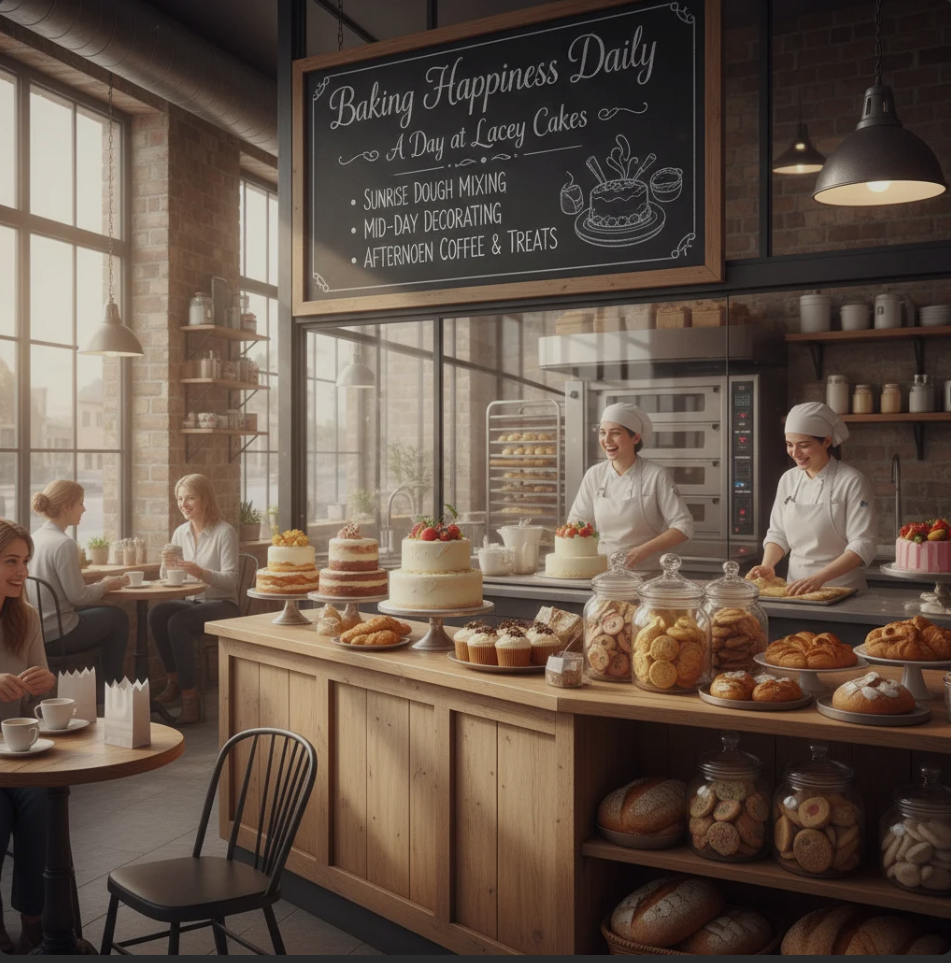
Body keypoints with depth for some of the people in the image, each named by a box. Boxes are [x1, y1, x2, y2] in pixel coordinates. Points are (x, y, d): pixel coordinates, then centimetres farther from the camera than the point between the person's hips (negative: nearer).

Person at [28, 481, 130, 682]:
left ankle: (103, 681, 33)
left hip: (35, 630, 8)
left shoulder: (35, 537, 5)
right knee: (118, 618, 14)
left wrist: (99, 584, 8)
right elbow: (77, 597, -18)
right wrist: (105, 586, -1)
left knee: (106, 613, 26)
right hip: (56, 634, -8)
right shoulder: (64, 544, -20)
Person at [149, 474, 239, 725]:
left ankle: (189, 694, -24)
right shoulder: (180, 533, 11)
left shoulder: (225, 532, -8)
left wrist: (202, 573, -32)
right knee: (157, 614, -26)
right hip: (191, 601, 5)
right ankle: (174, 681, -14)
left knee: (178, 622, -32)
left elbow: (230, 579, -14)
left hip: (221, 604, -5)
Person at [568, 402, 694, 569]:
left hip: (647, 570, -3)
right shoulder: (594, 475, 6)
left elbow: (683, 526, -4)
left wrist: (644, 551, -14)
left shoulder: (656, 475, -5)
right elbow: (575, 522, 14)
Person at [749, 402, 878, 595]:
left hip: (841, 590, -3)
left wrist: (818, 579, -21)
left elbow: (863, 545, -11)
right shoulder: (788, 479, 7)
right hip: (796, 587, 4)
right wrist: (767, 565, -5)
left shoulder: (852, 482, -7)